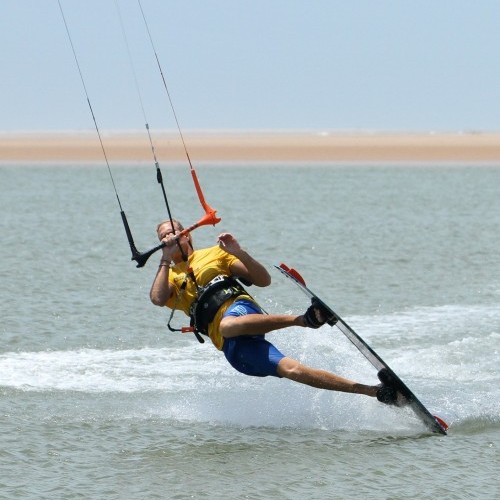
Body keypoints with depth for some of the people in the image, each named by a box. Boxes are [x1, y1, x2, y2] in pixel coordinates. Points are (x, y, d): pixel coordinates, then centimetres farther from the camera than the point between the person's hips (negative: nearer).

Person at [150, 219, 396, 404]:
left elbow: (263, 280, 11)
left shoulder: (213, 254, 19)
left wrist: (239, 253, -4)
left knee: (228, 325, -41)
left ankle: (304, 319, -41)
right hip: (233, 347, 2)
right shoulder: (169, 278, 25)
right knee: (290, 369, -19)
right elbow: (157, 299, 0)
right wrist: (166, 259, 3)